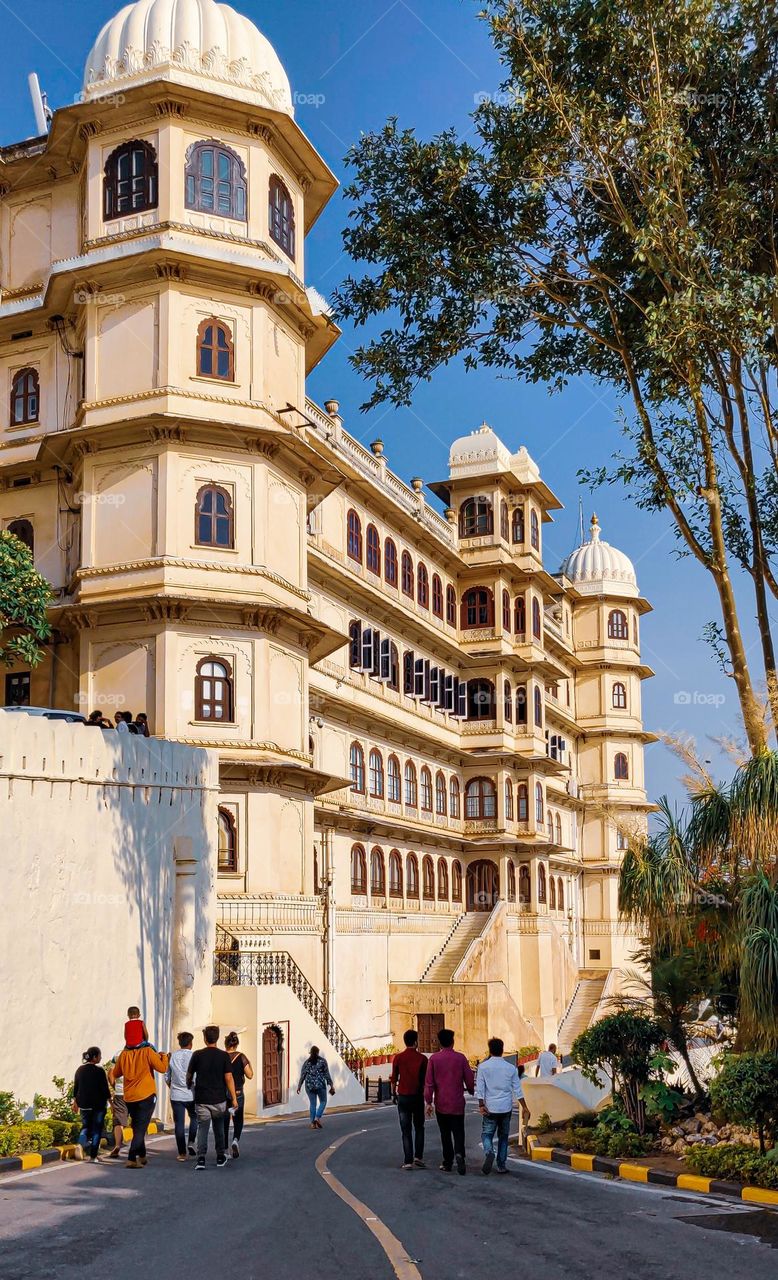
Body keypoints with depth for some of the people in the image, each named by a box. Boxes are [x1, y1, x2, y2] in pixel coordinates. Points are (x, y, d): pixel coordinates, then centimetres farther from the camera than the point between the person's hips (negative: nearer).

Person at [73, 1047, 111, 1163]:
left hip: (84, 1104, 5)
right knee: (96, 1128, 5)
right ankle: (93, 1156, 4)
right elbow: (105, 1089, -11)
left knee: (86, 1125, 18)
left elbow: (75, 1087, 11)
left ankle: (81, 1143, -11)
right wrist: (110, 1102, -2)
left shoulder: (80, 1070, 4)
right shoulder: (99, 1071, -13)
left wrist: (75, 1102, 22)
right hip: (98, 1105, -4)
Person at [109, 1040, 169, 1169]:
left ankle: (142, 1156, 28)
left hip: (129, 1097, 4)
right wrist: (164, 1057, 8)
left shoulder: (124, 1054, 1)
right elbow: (162, 1068, -11)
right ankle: (131, 1159, -13)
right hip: (147, 1095, -4)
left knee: (137, 1127, 20)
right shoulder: (147, 1051, -11)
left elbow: (116, 1073, 13)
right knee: (140, 1129, -3)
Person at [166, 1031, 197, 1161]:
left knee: (179, 1123, 6)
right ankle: (191, 1142, 5)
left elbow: (167, 1077, 8)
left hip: (176, 1095, 2)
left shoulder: (172, 1056, 1)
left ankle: (182, 1153, 7)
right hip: (191, 1094, -2)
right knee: (194, 1118, 21)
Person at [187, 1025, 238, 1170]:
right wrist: (234, 1098, -3)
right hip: (219, 1099, 1)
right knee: (219, 1129, 17)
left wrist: (189, 1086, 29)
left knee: (202, 1128, 1)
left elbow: (189, 1075, 8)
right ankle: (220, 1158, 23)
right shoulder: (224, 1056, -4)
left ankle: (201, 1158, -14)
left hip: (201, 1099, -1)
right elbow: (228, 1078, -8)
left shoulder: (197, 1055, -2)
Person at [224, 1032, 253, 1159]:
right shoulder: (241, 1057, -6)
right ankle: (236, 1140, -13)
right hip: (238, 1093, -1)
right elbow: (250, 1075, -7)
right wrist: (250, 1065, 8)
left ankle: (225, 1149, 11)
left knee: (224, 1121, 12)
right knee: (238, 1120, 14)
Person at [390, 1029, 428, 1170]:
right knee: (419, 1128, 16)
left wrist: (394, 1094, 14)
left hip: (403, 1096, 0)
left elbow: (394, 1078, 1)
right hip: (417, 1096, 0)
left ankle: (408, 1161, 0)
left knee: (406, 1130, 4)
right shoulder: (422, 1058, -5)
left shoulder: (398, 1058, -3)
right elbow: (425, 1080, -1)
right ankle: (418, 1156, 5)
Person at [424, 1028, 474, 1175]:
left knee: (445, 1134, 13)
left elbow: (429, 1082, -6)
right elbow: (469, 1080, 1)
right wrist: (470, 1090, 22)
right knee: (458, 1132, 5)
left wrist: (428, 1102, -1)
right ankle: (459, 1154, -20)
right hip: (457, 1103, 0)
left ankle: (448, 1163, 15)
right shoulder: (461, 1058, -4)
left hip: (441, 1103, 0)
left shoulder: (434, 1059, -5)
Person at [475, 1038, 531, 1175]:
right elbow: (517, 1090, 3)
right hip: (506, 1107, 2)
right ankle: (501, 1165, 15)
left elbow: (479, 1088, -8)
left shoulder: (483, 1067, -4)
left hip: (490, 1107, -2)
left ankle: (489, 1152, -22)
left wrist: (481, 1105, -7)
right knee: (503, 1136, 15)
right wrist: (524, 1107, 7)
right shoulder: (511, 1068, 2)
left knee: (487, 1134, 7)